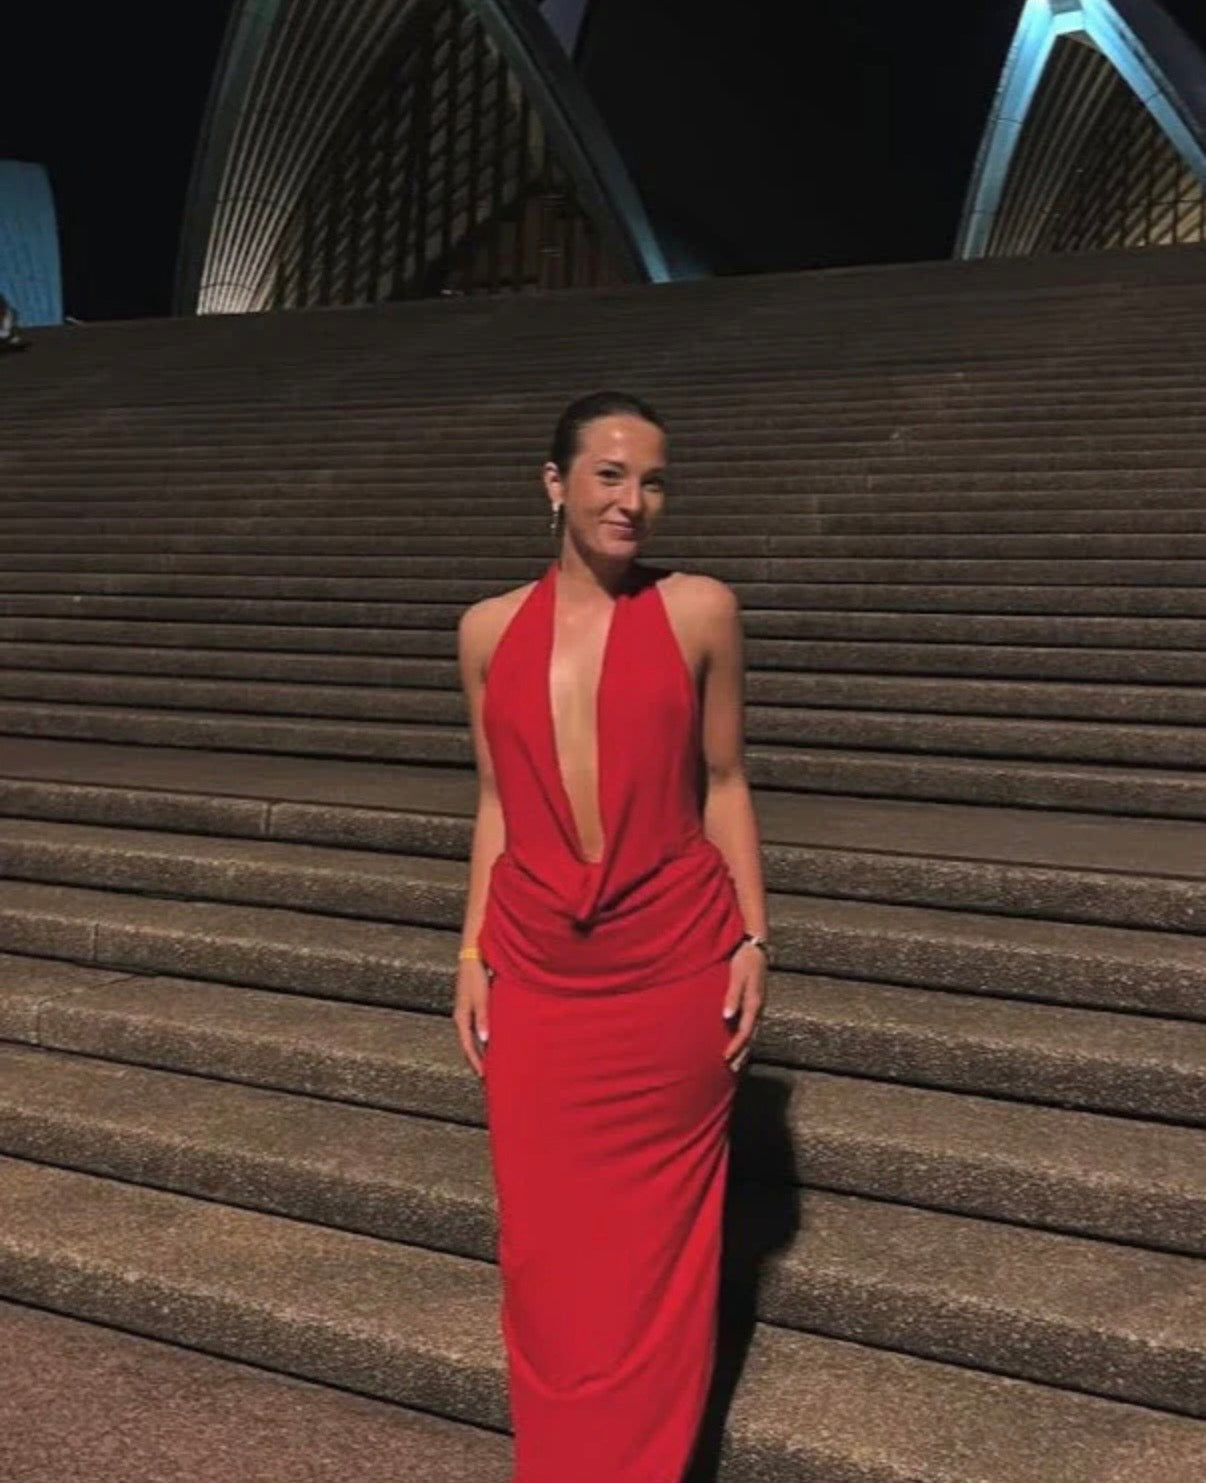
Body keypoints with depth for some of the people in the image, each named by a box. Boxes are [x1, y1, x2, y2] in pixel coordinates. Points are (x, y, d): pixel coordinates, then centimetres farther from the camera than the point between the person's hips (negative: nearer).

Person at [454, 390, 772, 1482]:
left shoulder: (700, 611, -1)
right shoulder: (491, 630, 5)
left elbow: (723, 784, 3)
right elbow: (496, 803, 10)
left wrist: (752, 942, -1)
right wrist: (473, 955, 8)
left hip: (672, 962, -2)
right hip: (536, 971, 2)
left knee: (655, 1237, 11)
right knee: (545, 1237, 11)